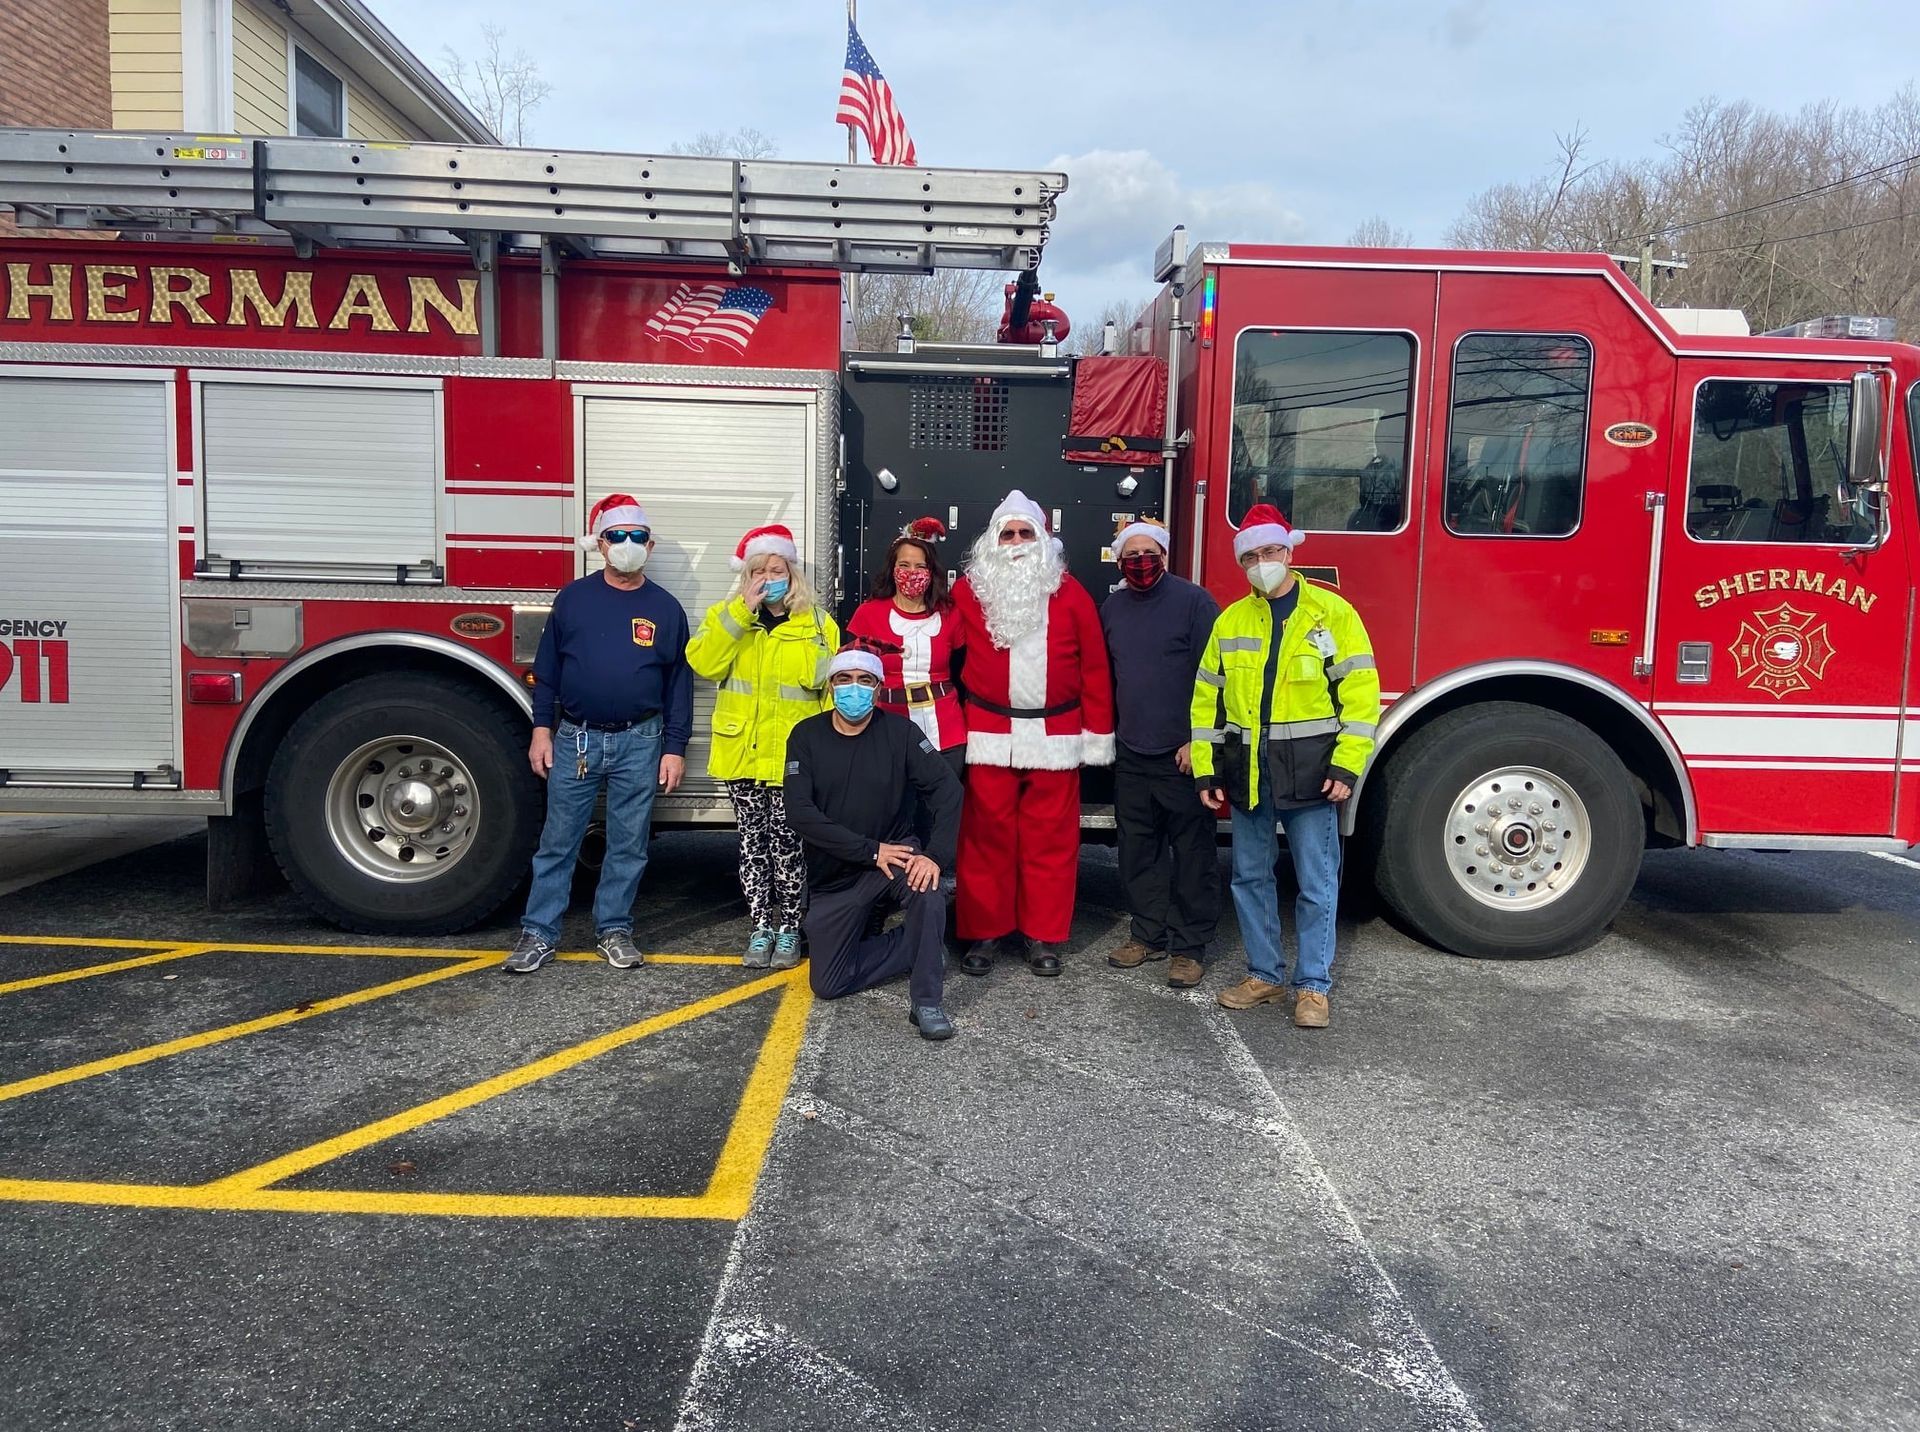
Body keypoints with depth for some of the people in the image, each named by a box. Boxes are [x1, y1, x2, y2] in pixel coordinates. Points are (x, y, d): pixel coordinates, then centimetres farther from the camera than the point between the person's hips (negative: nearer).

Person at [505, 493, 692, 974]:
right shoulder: (573, 597, 3)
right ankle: (539, 932, 13)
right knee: (558, 841, 4)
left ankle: (614, 929, 21)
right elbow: (547, 668, 7)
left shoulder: (665, 607, 3)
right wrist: (542, 728, 1)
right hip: (575, 739, 0)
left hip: (639, 742, 0)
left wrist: (675, 748, 0)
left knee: (628, 843, 7)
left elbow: (678, 682, 5)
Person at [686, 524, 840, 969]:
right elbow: (703, 663, -11)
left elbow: (832, 688, 4)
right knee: (752, 843, 8)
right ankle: (761, 929, 18)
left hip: (794, 758, -2)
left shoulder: (818, 623, 4)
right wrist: (742, 611, -15)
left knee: (787, 844, -1)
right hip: (743, 754, 2)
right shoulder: (725, 617, 8)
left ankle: (789, 930, 13)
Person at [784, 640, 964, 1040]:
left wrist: (937, 855, -31)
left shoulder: (900, 732, -8)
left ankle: (926, 1002, -21)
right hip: (834, 876, 2)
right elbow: (800, 812, -16)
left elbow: (947, 789, -16)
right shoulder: (806, 736, -7)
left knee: (927, 885, -35)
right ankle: (922, 947, 16)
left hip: (894, 855, -1)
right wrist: (870, 850, -22)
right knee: (827, 985, -4)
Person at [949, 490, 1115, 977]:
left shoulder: (1070, 593, 4)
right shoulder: (970, 590, 4)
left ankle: (1042, 936, 15)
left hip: (1054, 735, 0)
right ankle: (983, 932, 15)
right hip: (989, 735, 0)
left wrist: (1099, 732, 3)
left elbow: (1094, 666, 5)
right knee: (987, 835, 3)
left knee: (1050, 837, 4)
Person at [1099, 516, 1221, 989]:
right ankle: (1148, 933, 25)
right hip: (1130, 756, 6)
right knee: (1138, 852, 12)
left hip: (1182, 756, -6)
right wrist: (1104, 734, 15)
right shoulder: (1112, 608, 11)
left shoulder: (1194, 601, -7)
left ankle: (1189, 946, 9)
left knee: (1192, 853, 1)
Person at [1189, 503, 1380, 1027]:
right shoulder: (1229, 621, 9)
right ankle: (1264, 975, 25)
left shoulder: (1332, 613, -2)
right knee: (1250, 877, 11)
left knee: (1317, 883, 2)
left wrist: (1347, 766, -12)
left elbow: (1360, 692, -6)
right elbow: (1207, 698, 10)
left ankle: (1312, 985, 14)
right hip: (1246, 771, 4)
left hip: (1310, 771, -4)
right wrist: (1206, 770, 5)